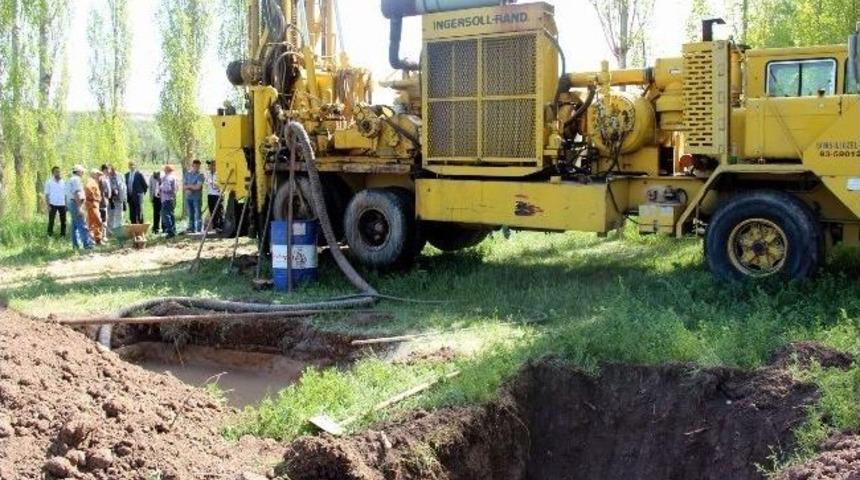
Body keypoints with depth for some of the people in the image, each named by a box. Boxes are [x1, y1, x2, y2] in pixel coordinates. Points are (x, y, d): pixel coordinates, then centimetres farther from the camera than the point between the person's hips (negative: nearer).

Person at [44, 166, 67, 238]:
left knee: (63, 221, 4)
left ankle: (63, 235, 12)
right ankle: (50, 235, 3)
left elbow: (65, 194, 11)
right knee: (51, 221, -1)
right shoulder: (49, 182, 2)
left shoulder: (63, 182, 9)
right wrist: (48, 205, -8)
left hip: (62, 204, 3)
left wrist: (66, 204, 4)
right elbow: (47, 194, 1)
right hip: (53, 204, -3)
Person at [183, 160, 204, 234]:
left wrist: (188, 186, -2)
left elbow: (198, 187, -13)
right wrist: (188, 189, -10)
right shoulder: (187, 174, 12)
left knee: (198, 214, -7)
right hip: (188, 197, 5)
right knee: (190, 214, 10)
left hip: (197, 197, -5)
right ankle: (191, 228, 15)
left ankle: (199, 229, -6)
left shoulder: (200, 175, -4)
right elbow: (183, 185, 10)